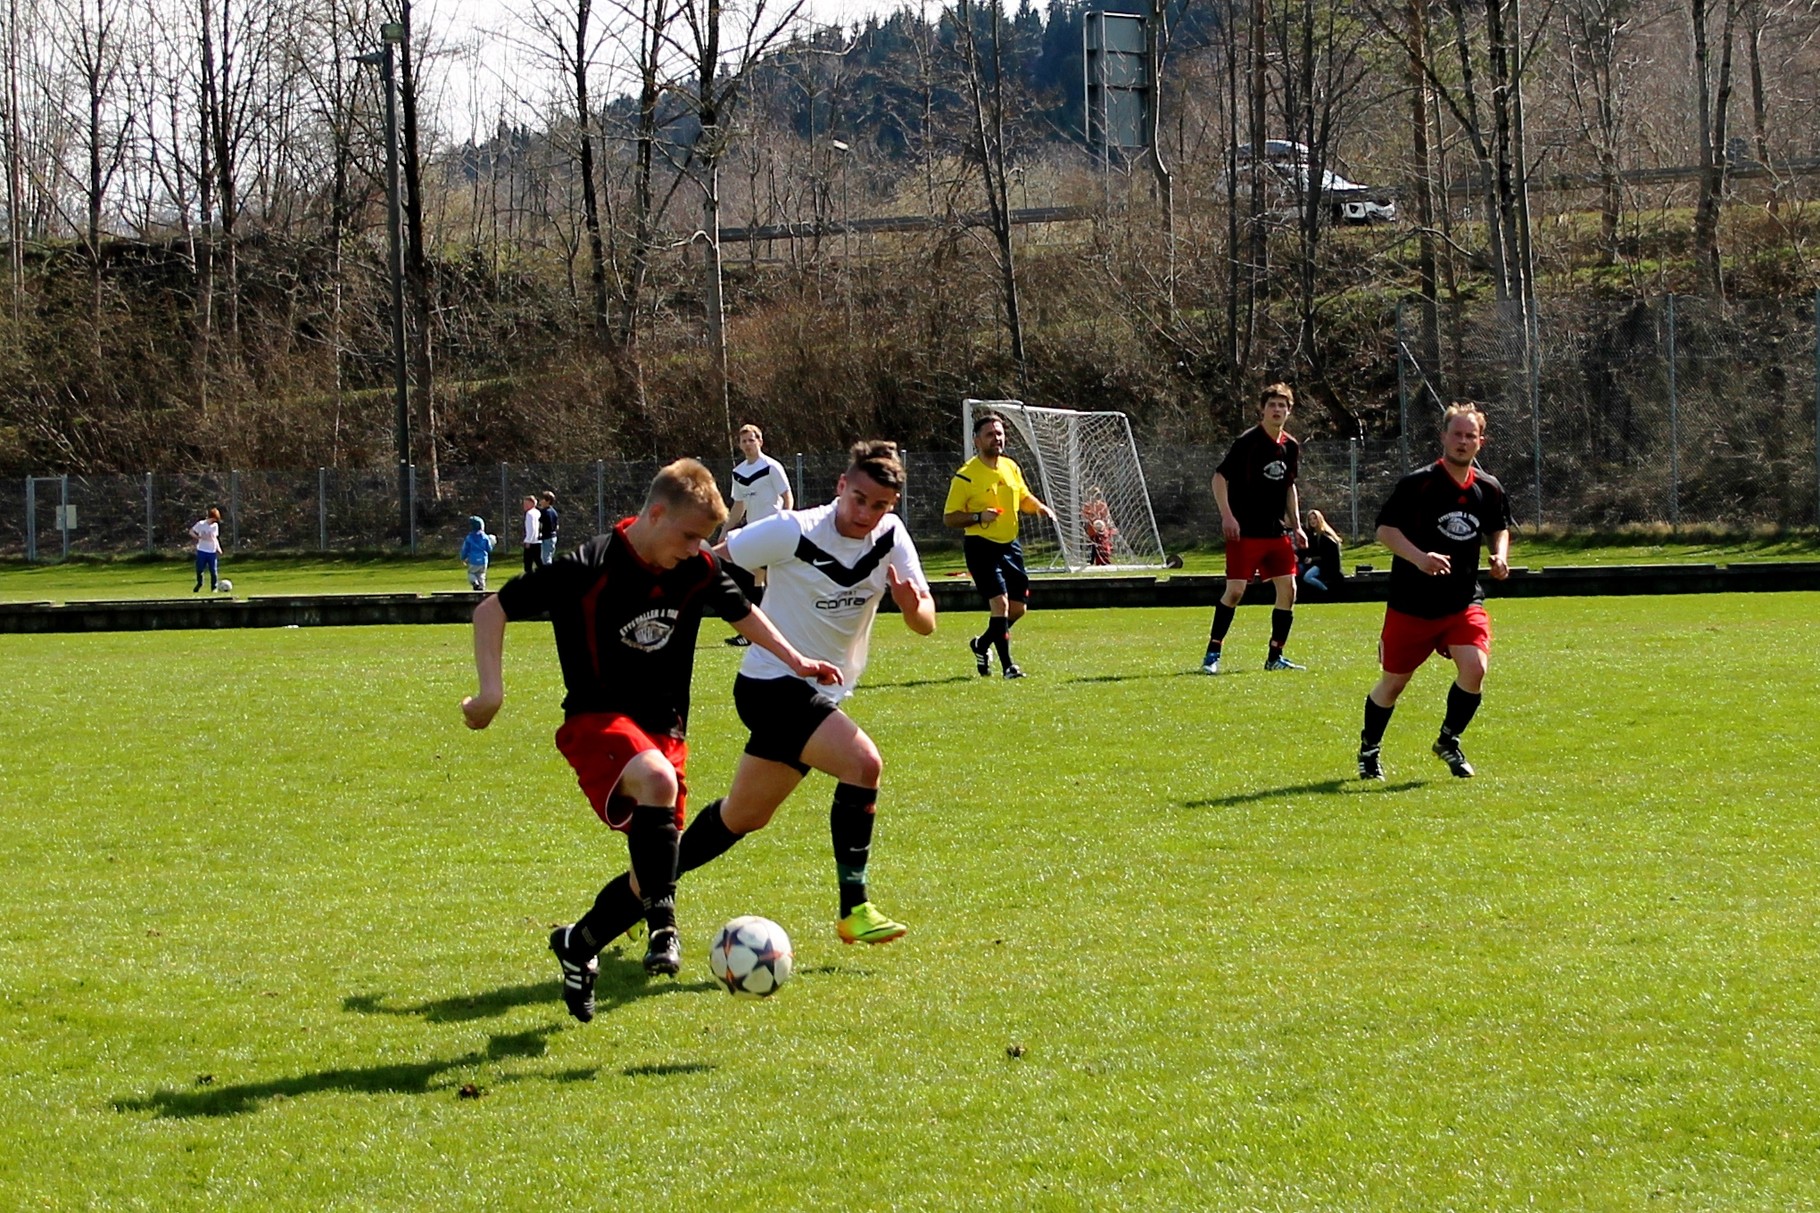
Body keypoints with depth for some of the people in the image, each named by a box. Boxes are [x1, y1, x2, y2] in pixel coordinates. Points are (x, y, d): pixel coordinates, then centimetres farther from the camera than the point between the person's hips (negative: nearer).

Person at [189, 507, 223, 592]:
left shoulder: (215, 526, 8)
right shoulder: (201, 524, -5)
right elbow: (191, 532, -3)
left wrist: (218, 548, 7)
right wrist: (199, 537, -19)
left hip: (212, 551, 3)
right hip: (202, 550, -3)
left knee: (213, 570, -2)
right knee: (199, 569, 3)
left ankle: (214, 587, 6)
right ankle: (199, 584, 25)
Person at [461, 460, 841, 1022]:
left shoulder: (699, 570, -3)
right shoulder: (588, 568, -19)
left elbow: (741, 612, 20)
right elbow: (492, 610, -12)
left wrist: (794, 660, 18)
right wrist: (491, 690, -18)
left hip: (665, 727, 6)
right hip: (598, 719, -6)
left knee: (656, 863, 8)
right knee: (656, 781, -37)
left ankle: (581, 943, 38)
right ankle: (662, 927, -31)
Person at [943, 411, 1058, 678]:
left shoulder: (1011, 467, 7)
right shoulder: (966, 476, -11)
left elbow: (1024, 498, 22)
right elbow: (949, 518, -10)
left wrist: (1041, 508, 1)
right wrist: (978, 517, -26)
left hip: (1010, 544, 7)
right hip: (981, 546, -7)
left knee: (1018, 608, 9)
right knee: (999, 601, -18)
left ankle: (983, 644, 33)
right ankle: (1007, 665, -13)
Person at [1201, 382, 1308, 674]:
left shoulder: (1291, 447, 10)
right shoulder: (1247, 442, -10)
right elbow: (1219, 478, -10)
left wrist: (1296, 526, 17)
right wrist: (1227, 516, -20)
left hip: (1277, 532, 6)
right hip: (1245, 532, -6)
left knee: (1288, 588, -1)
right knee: (1235, 590, -11)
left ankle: (1275, 657, 9)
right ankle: (1212, 653, 1)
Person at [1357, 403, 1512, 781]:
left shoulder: (1489, 489, 2)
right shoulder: (1418, 483, -12)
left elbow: (1499, 528, 20)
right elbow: (1384, 528, -13)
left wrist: (1500, 555, -1)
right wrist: (1419, 558, -28)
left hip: (1464, 600, 3)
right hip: (1411, 604, -3)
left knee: (1475, 668, -19)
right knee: (1394, 681, 7)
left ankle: (1448, 741, 6)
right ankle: (1369, 749, 33)